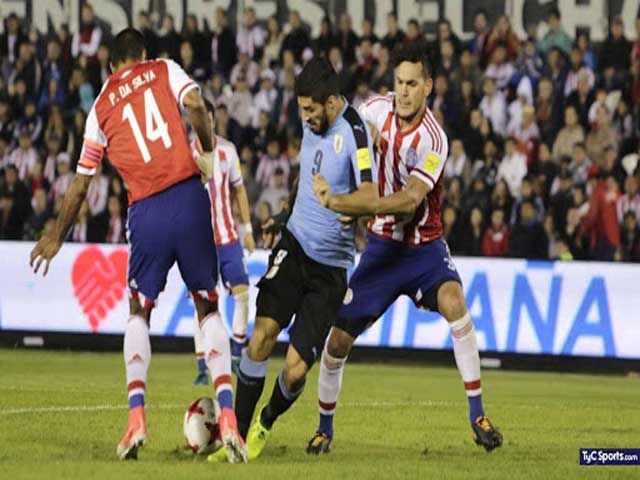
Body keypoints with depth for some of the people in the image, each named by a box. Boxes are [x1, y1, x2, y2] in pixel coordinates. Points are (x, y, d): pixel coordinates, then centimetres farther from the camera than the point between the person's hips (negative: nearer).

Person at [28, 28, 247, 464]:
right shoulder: (164, 71, 12)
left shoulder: (100, 108, 15)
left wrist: (57, 238, 30)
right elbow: (195, 104, -10)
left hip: (145, 212, 1)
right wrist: (208, 153, 7)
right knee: (209, 310, 11)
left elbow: (80, 185, 18)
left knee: (139, 313, 18)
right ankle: (228, 418, -6)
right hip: (189, 196, -1)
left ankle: (136, 416, 0)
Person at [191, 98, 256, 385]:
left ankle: (237, 356, 10)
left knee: (242, 292, -7)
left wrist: (248, 229, 13)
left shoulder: (227, 150, 4)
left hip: (228, 237, 3)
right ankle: (203, 369, 2)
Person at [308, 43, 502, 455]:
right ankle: (325, 427, 23)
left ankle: (477, 414, -25)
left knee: (453, 301, -32)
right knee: (339, 339, -1)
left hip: (424, 244, -4)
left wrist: (342, 203, -39)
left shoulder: (433, 140, -23)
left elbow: (409, 201, -34)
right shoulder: (379, 109, -7)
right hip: (382, 246, 4)